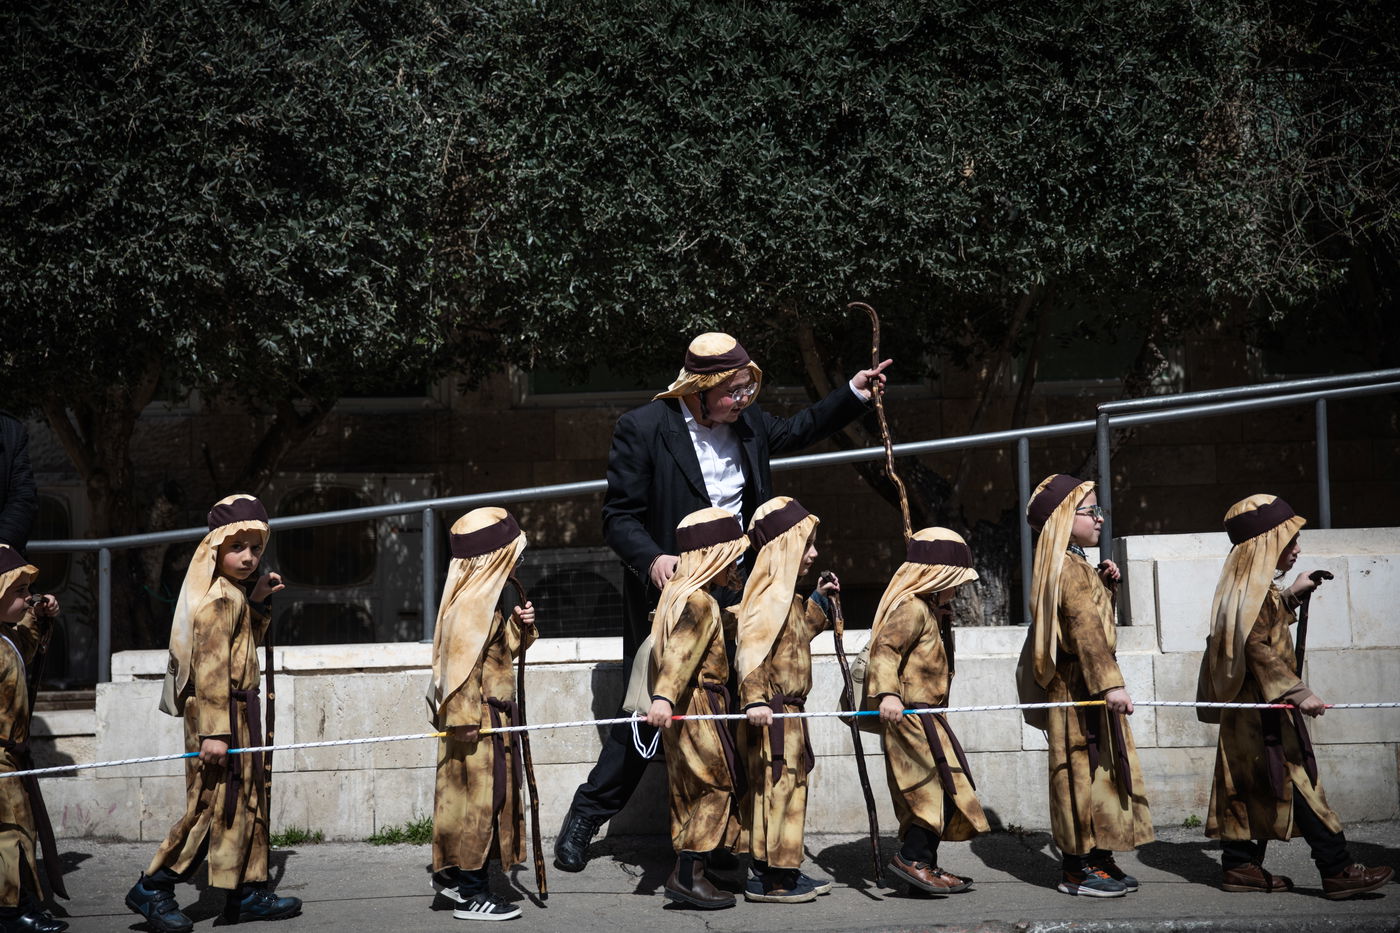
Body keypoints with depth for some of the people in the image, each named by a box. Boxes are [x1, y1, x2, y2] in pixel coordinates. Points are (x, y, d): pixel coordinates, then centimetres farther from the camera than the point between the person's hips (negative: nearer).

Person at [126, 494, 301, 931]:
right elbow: (210, 667, -22)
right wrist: (214, 731, -26)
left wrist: (258, 603, 12)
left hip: (240, 711, 10)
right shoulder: (218, 600, -17)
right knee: (212, 804, -6)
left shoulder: (235, 595, 12)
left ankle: (247, 893, 22)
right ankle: (153, 888, 2)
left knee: (248, 803, 14)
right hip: (220, 712, -10)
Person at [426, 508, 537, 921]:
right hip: (477, 719, -10)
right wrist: (465, 719, -23)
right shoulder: (470, 603, -19)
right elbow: (459, 663, -22)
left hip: (491, 717, 10)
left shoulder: (484, 598, 14)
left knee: (482, 796, 16)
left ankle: (450, 876, 27)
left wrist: (519, 627, 3)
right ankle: (470, 894, 1)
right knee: (476, 796, -5)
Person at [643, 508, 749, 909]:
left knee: (688, 791, 12)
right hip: (698, 706, -10)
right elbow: (681, 653, -32)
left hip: (686, 707, 10)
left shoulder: (677, 592, 13)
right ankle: (688, 875, -7)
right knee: (717, 786, -5)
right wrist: (664, 698, -45)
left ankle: (685, 873, 16)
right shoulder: (699, 602, -18)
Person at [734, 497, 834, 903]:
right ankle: (770, 879, -3)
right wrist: (754, 699, -33)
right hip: (773, 712, -11)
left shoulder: (786, 595, 16)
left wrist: (820, 600, 25)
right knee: (777, 786, -7)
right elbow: (751, 646, -26)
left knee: (789, 786, 15)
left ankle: (783, 870, 24)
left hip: (787, 711, 11)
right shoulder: (770, 595, -17)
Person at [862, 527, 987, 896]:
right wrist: (887, 693, -36)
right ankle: (911, 858, -12)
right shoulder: (912, 609, -14)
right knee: (946, 784, -13)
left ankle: (924, 865, 16)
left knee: (931, 792, 11)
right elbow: (884, 649, -25)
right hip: (911, 714, -11)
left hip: (925, 718, 11)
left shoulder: (930, 610, 19)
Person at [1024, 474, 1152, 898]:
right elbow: (1086, 628, -27)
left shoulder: (1074, 565, 17)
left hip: (1085, 686, 11)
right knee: (1084, 768, -7)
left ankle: (1098, 858, 20)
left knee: (1100, 768, 13)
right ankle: (1077, 868, -3)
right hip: (1079, 686, -11)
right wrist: (1109, 683, -33)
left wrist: (1104, 583, 9)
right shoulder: (1069, 568, -17)